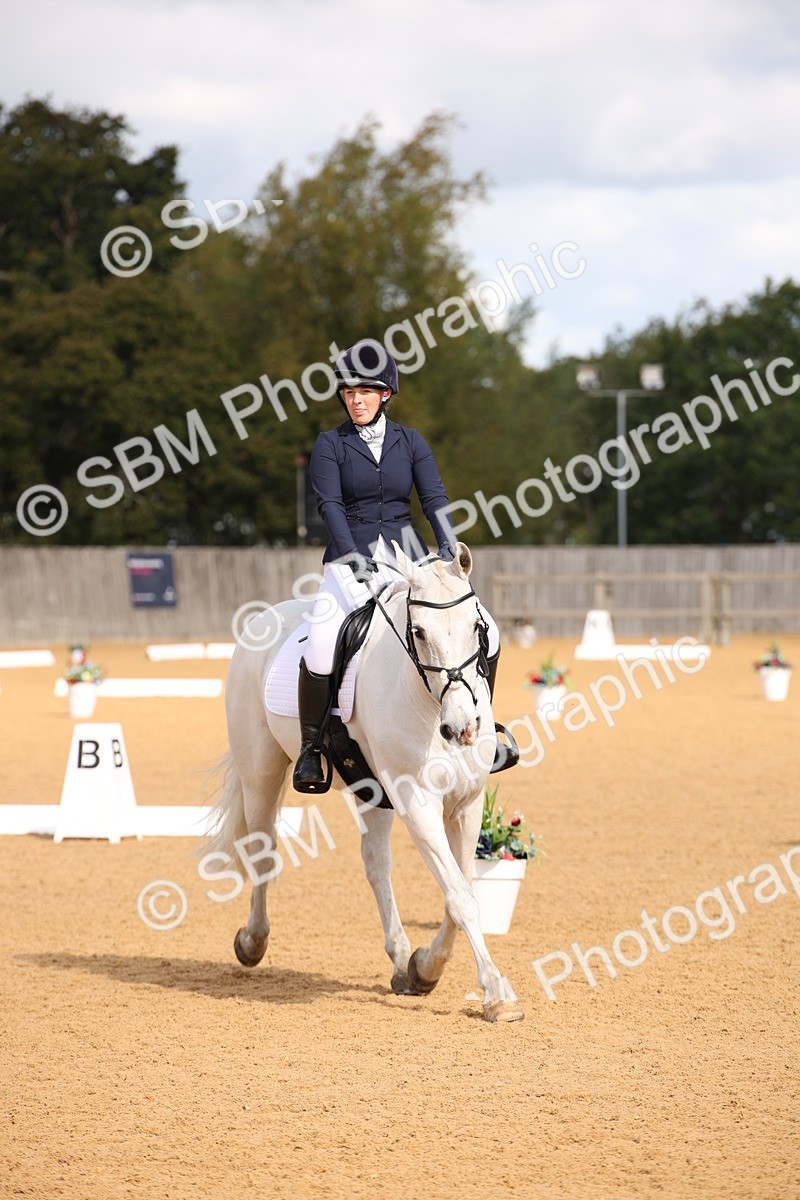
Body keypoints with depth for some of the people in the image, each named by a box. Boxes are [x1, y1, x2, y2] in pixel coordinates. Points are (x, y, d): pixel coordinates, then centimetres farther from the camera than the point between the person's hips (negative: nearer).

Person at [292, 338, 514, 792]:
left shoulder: (411, 442, 8)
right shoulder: (330, 444, 1)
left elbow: (435, 498, -2)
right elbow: (329, 504, -10)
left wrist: (450, 550, -19)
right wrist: (352, 557, -25)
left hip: (407, 555, 3)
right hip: (351, 557, -3)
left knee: (484, 632, -10)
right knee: (320, 646, -28)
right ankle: (311, 746, -11)